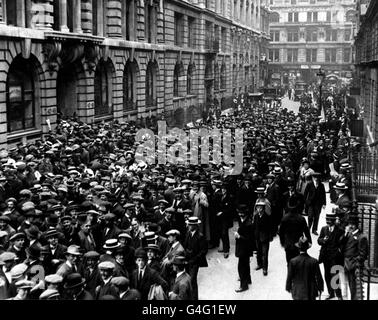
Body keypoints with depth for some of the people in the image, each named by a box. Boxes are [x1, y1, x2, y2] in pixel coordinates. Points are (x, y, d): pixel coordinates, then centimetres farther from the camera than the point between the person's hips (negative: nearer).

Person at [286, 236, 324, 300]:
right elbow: (318, 277, -4)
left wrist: (288, 288, 10)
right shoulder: (314, 261, -13)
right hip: (311, 292, 1)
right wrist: (320, 288, 12)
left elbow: (289, 277, -5)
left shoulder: (293, 261, -14)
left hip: (297, 292, 0)